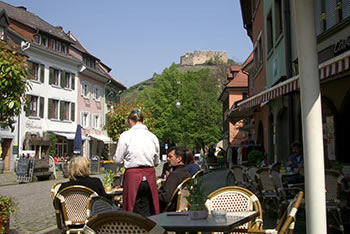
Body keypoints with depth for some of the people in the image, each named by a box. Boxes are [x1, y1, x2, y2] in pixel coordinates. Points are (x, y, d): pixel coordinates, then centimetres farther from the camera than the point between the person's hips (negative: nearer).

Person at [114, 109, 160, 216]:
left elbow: (118, 160, -2)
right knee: (148, 213, 10)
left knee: (133, 211, 5)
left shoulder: (126, 135, -6)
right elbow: (157, 161, 12)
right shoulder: (153, 136, 5)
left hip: (133, 175, -3)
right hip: (150, 176, 4)